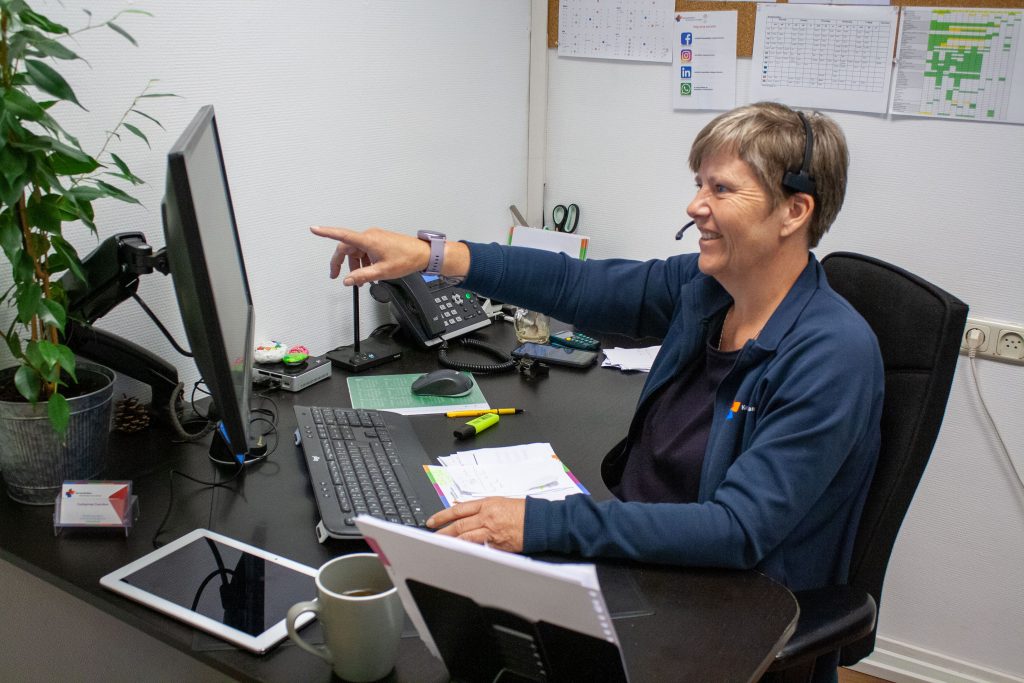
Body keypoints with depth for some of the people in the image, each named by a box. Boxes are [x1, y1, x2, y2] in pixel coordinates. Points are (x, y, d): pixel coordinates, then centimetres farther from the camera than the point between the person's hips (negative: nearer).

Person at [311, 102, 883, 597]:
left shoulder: (835, 356, -24)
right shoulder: (703, 287, -3)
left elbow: (739, 532, -29)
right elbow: (576, 286, 3)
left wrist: (545, 523, -35)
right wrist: (430, 255, -7)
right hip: (637, 547, 6)